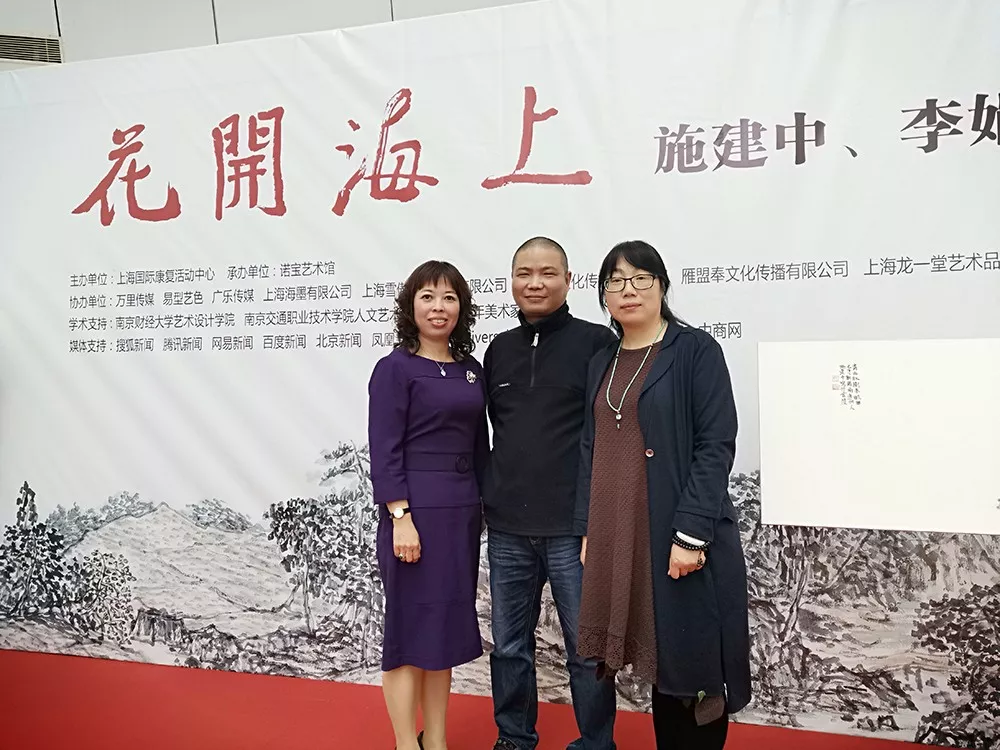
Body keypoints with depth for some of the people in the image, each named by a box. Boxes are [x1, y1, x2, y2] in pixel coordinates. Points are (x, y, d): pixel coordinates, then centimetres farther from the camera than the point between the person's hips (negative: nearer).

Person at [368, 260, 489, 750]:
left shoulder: (471, 370, 11)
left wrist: (482, 505, 12)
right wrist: (400, 518, -17)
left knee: (447, 627, 14)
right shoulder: (395, 368, -7)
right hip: (415, 510, -6)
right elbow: (384, 451, -12)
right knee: (410, 627, 2)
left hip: (462, 513, 7)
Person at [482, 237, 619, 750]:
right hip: (506, 529, 5)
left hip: (573, 529, -4)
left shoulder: (597, 342, -4)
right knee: (509, 646, 15)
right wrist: (488, 497, 14)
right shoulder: (499, 349, 11)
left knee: (587, 648, 7)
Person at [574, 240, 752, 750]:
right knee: (659, 661, 13)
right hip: (617, 538, 5)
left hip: (681, 536, -5)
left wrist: (691, 534, -18)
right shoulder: (602, 363, 12)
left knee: (694, 664, 4)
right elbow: (591, 448, 14)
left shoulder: (696, 351, -5)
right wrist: (589, 529, 8)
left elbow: (715, 446, -12)